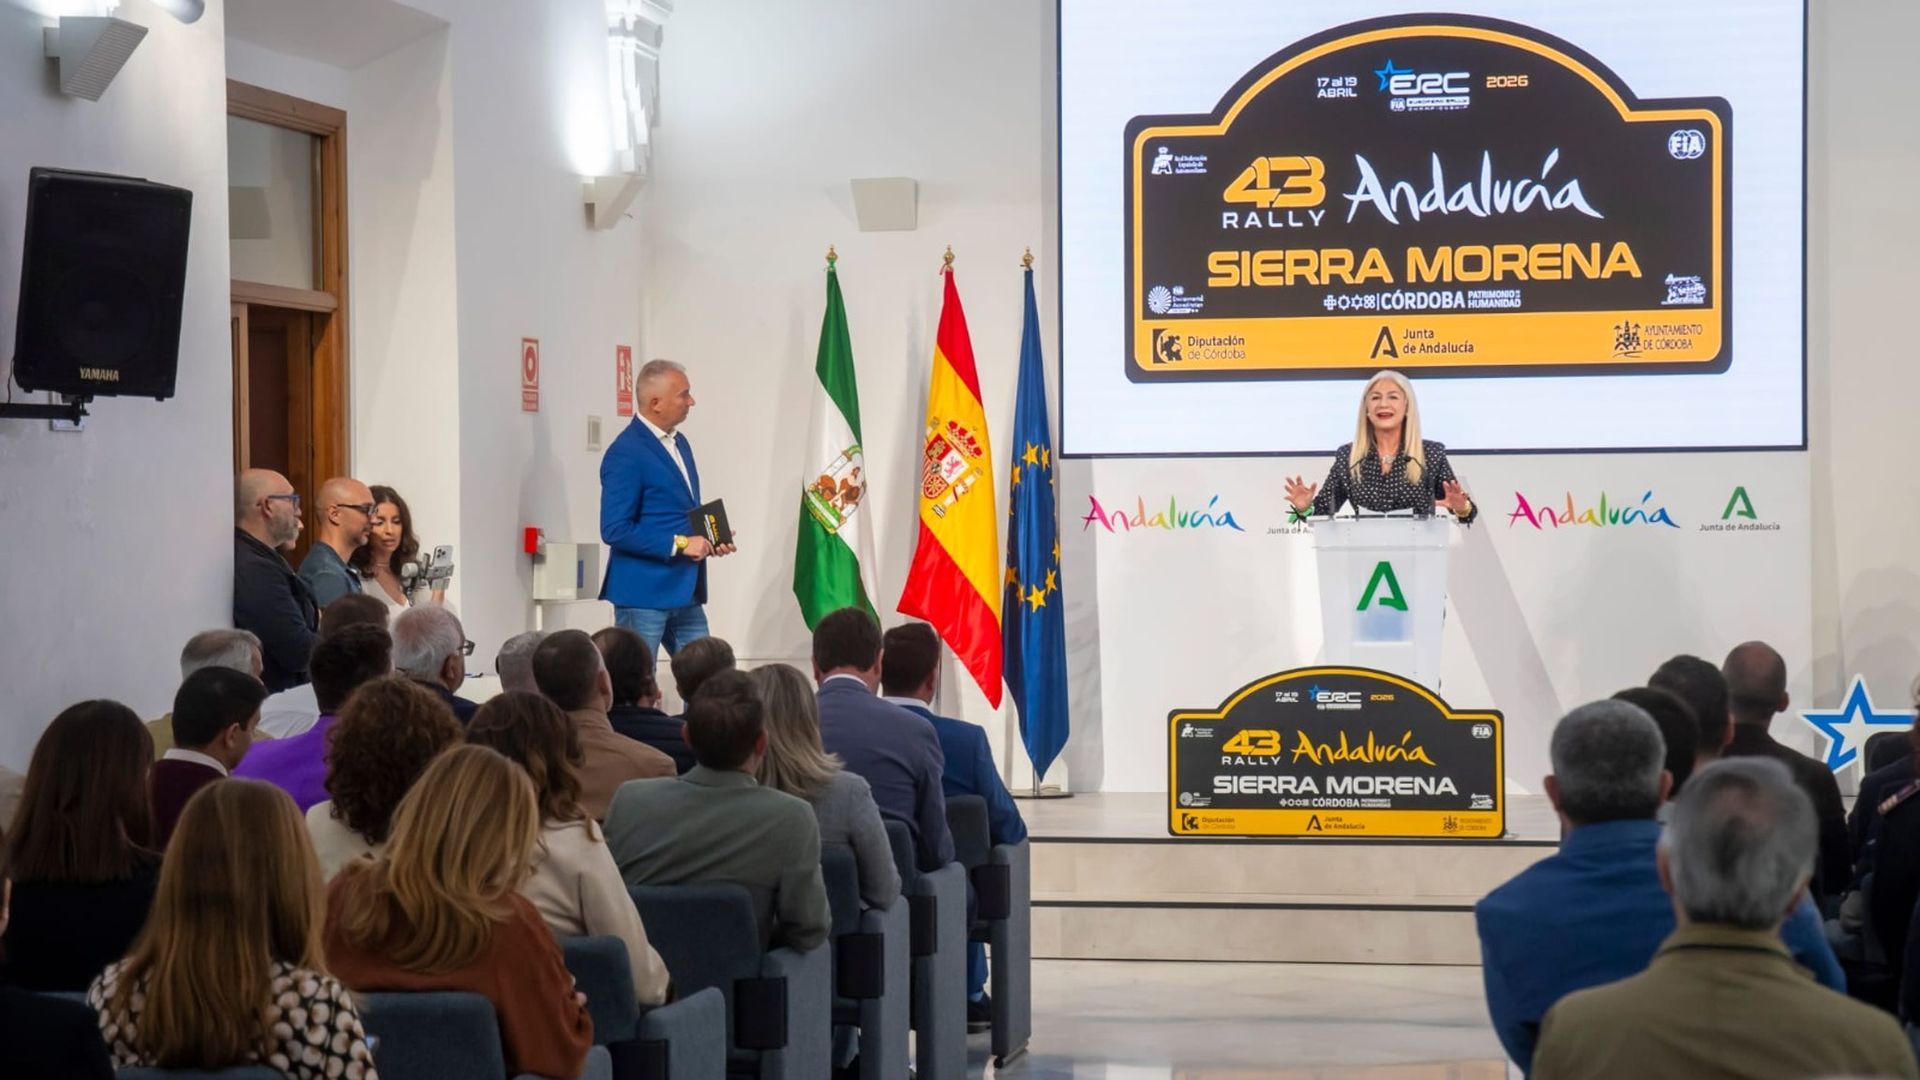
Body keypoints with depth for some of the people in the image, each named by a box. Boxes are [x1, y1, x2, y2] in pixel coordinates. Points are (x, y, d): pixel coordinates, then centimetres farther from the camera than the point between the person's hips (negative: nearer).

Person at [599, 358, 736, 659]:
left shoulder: (678, 442, 14)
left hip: (685, 591, 8)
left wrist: (710, 539, 4)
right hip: (643, 592, -8)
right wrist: (678, 544, -18)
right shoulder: (626, 453, -14)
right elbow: (614, 530, -20)